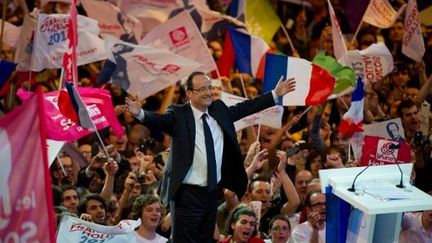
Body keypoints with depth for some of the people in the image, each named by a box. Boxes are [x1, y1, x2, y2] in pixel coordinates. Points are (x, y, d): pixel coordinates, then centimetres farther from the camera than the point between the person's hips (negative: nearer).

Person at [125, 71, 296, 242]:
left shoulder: (219, 109, 8)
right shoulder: (178, 115, -10)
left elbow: (247, 107, 15)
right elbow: (159, 120, -26)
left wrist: (276, 94, 14)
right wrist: (140, 113, -47)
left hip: (212, 192, 6)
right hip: (188, 194, -6)